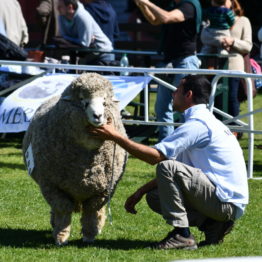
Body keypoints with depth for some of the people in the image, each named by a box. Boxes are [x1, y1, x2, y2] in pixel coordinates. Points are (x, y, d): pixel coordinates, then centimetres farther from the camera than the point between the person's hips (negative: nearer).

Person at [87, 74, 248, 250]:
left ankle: (182, 235, -18)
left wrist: (115, 136, -15)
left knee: (167, 167, -22)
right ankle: (213, 226, 4)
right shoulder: (205, 122, 18)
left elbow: (156, 156, -20)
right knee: (154, 197, 12)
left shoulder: (198, 125, -15)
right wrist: (141, 192, 15)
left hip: (227, 202, -10)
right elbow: (178, 170, 21)